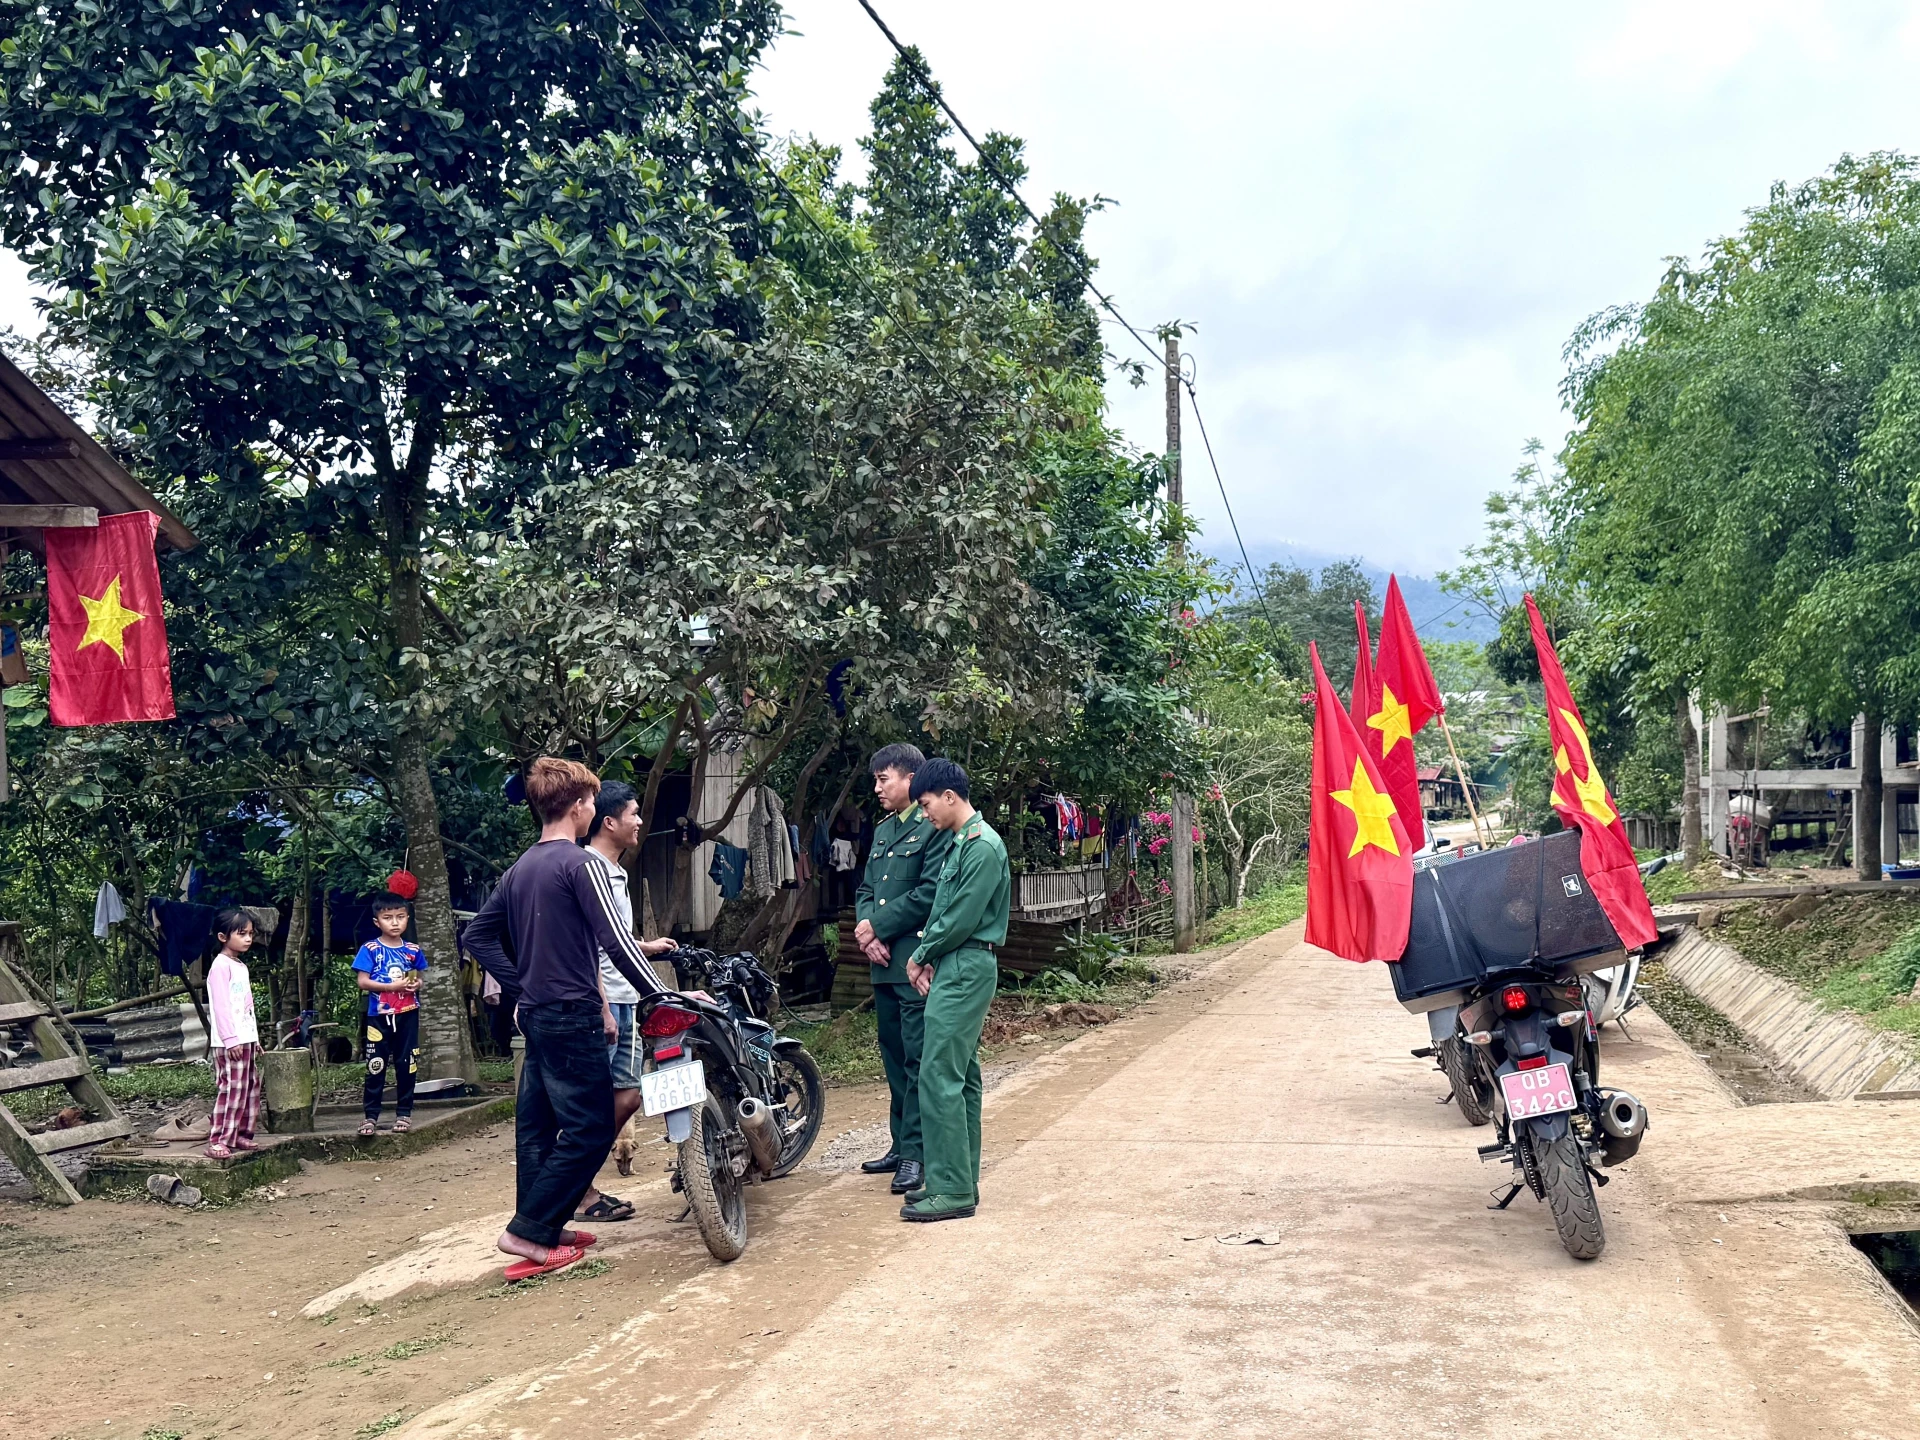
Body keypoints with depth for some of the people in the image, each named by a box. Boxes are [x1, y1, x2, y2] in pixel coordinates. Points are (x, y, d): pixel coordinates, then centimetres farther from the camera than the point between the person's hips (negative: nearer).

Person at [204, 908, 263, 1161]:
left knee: (251, 1088, 11)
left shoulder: (241, 967, 18)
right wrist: (231, 1040, -22)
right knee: (231, 1089, -13)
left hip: (246, 1039, 10)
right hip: (229, 1042, -9)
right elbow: (221, 1006, -17)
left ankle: (241, 1135, 18)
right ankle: (217, 1141, -12)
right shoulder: (221, 965, -11)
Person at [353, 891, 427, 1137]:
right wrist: (393, 986, -17)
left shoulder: (413, 950, 7)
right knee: (376, 1067, 0)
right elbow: (363, 981, -8)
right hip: (379, 1016, -3)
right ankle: (370, 1115, 6)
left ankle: (404, 1113, 15)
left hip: (407, 1015, 3)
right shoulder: (370, 949, -3)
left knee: (407, 1066, 6)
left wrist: (416, 984, -6)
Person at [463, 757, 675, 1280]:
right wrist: (662, 997, -17)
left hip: (536, 1015, 9)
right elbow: (615, 940, -20)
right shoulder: (581, 865, -14)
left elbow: (479, 934, 16)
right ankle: (529, 1231, -6)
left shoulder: (520, 868, 12)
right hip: (573, 1016, -9)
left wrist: (520, 985, 15)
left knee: (537, 1122, 14)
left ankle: (543, 1226, 21)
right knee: (590, 1129, -4)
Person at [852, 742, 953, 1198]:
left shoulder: (935, 828, -9)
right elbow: (865, 890, 18)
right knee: (894, 1057, 14)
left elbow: (930, 893, -17)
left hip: (918, 962, -9)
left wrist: (877, 926, -11)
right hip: (884, 963, 9)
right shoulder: (883, 831, 19)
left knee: (919, 1059, -6)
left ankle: (916, 1152, -3)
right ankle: (901, 1144, 23)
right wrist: (867, 933, -2)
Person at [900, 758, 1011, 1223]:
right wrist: (928, 957, 4)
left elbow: (960, 919, -18)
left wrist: (921, 956, -6)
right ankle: (962, 1181, 18)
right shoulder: (960, 843, 16)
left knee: (939, 1076, -11)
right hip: (956, 968, 10)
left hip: (966, 970, -10)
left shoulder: (983, 846, -15)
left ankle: (952, 1190, -9)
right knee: (961, 1076, 12)